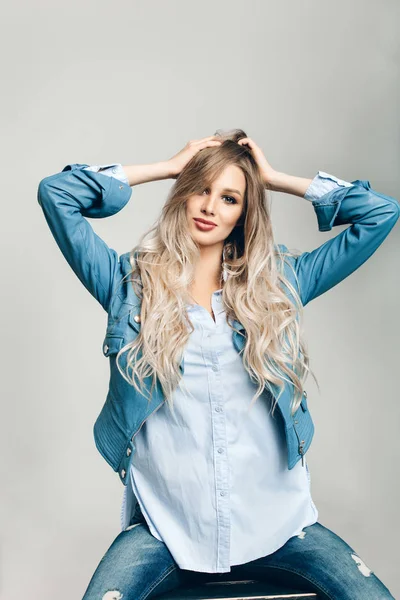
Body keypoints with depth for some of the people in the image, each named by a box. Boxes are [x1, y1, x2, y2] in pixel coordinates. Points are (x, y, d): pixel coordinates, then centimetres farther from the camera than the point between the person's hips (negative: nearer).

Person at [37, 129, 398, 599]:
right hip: (165, 525, -1)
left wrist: (274, 177, 8)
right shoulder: (131, 283, 3)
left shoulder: (281, 283, 6)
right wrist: (169, 167, 3)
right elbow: (55, 192, -3)